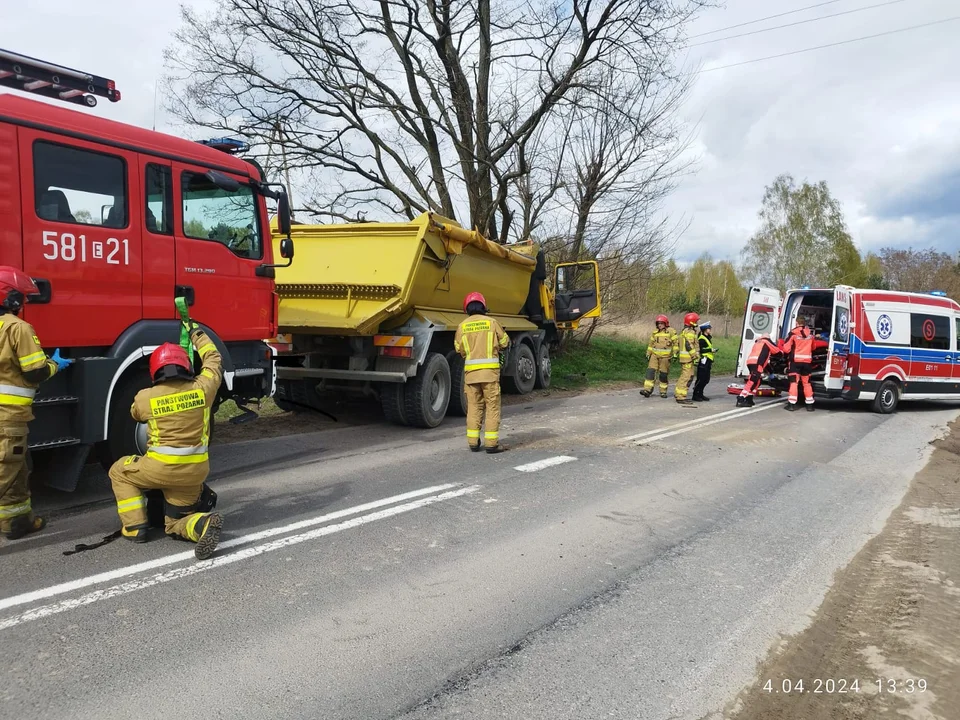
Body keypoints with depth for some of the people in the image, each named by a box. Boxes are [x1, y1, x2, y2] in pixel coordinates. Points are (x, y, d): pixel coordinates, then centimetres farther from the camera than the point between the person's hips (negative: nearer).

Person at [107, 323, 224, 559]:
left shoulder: (145, 397, -6)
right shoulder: (202, 389, -4)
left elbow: (137, 415, 19)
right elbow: (214, 360, 15)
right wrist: (196, 333, 27)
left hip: (161, 468, -3)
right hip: (195, 472, 3)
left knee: (119, 472, 28)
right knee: (176, 524, 18)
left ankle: (134, 526, 16)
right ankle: (204, 524, -16)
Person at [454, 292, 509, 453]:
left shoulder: (462, 326, 3)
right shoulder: (491, 322, -1)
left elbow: (459, 349, 9)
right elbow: (504, 343, 6)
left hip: (470, 370, 3)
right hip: (490, 369, -2)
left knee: (473, 407, 11)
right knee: (492, 407, 2)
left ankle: (473, 442, 13)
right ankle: (492, 443, 1)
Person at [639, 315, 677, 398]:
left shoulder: (671, 331, -3)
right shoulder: (655, 332, 12)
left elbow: (675, 343, -3)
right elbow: (651, 343, 20)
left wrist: (675, 354, -7)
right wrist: (648, 353, 18)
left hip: (665, 356, -4)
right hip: (655, 355, 4)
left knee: (663, 374, 3)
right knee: (651, 371, -9)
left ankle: (663, 391, 15)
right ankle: (647, 389, -12)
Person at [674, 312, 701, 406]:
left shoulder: (683, 331, 20)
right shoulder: (690, 332, -12)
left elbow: (678, 344, 23)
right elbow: (689, 345, -20)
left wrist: (677, 354, 26)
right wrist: (695, 357, -18)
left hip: (683, 356, 11)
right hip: (688, 357, -11)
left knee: (684, 376, 17)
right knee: (686, 376, -10)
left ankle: (678, 393, 23)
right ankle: (681, 397, -10)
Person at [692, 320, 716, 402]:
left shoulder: (708, 338, 19)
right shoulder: (701, 339, -13)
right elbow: (700, 350, -22)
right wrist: (710, 350, -21)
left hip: (708, 362, 10)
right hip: (703, 361, -10)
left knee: (706, 379, 11)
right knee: (701, 379, -8)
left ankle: (700, 394, 20)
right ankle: (695, 395, -3)